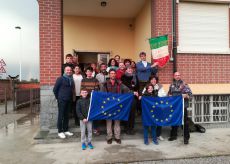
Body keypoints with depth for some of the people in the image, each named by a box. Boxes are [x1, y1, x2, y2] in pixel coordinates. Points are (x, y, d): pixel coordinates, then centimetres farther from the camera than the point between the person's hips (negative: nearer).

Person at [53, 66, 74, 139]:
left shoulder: (71, 79, 10)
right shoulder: (60, 78, -5)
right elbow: (55, 89, -4)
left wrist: (71, 98, 9)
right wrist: (58, 98, -1)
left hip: (69, 100, 5)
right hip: (62, 100, -5)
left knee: (66, 116, 12)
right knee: (61, 116, 1)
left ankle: (66, 130, 22)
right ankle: (60, 131, 11)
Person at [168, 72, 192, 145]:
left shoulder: (184, 84, -4)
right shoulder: (172, 85, 9)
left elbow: (190, 93, -8)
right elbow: (169, 93, 21)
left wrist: (186, 95, -27)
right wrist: (169, 96, 1)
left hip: (183, 106, -4)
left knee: (185, 121, 0)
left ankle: (186, 138, 9)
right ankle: (173, 135, 29)